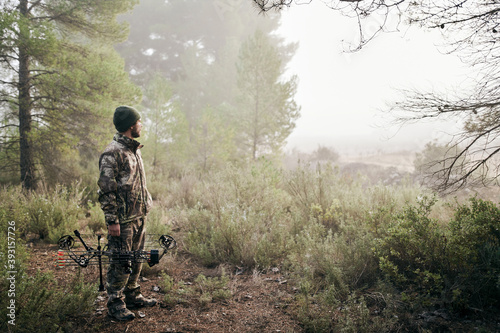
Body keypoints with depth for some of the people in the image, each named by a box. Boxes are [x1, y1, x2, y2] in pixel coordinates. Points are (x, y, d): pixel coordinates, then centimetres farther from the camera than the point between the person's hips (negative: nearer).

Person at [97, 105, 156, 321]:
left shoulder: (135, 149, 13)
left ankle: (132, 296, 30)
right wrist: (112, 220, -19)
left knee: (136, 259, 16)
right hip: (123, 219, -9)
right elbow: (106, 190, -17)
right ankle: (115, 304, 14)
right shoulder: (112, 153, -15)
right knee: (120, 263, 0)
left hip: (139, 216, 9)